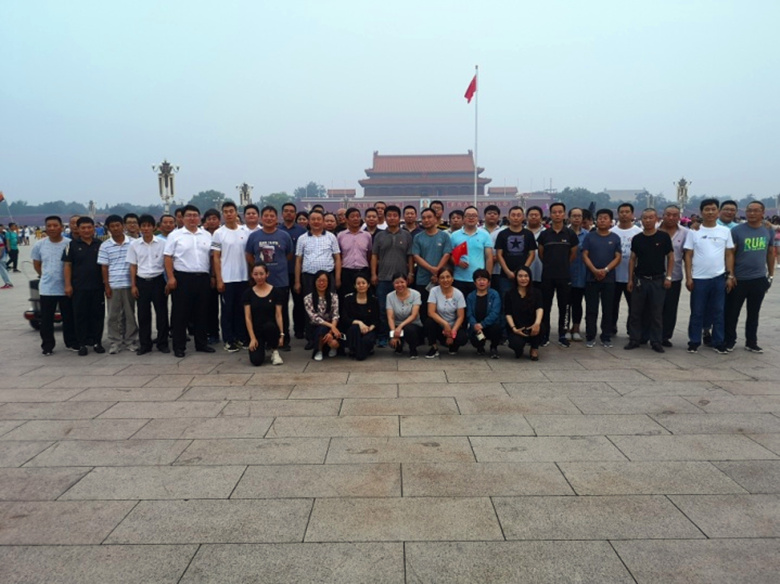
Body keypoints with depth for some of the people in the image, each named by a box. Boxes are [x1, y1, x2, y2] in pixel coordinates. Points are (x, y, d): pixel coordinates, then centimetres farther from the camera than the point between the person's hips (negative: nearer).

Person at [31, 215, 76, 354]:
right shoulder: (39, 245, 0)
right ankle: (47, 345, 16)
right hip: (46, 289, 1)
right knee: (46, 319, 6)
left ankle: (71, 342, 22)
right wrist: (46, 276, 6)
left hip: (65, 288, -1)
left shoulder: (69, 244, -7)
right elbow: (36, 264, 12)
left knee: (69, 317, 9)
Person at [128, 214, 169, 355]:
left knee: (162, 312, 3)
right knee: (143, 314, 7)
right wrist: (133, 285, 2)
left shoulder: (162, 243, -2)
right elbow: (133, 266, 6)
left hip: (158, 280, -1)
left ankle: (162, 343, 14)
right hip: (141, 282, 1)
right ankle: (144, 344, 16)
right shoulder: (134, 244, 3)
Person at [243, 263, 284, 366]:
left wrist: (281, 334, -15)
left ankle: (274, 351, -8)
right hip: (256, 331, 1)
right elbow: (248, 317, -1)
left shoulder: (276, 292, -1)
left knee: (269, 325, -39)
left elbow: (278, 315, -4)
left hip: (271, 329, -1)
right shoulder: (248, 293, 2)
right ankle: (262, 346, 17)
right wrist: (252, 338, -9)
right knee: (256, 361, -22)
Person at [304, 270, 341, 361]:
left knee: (334, 343, -31)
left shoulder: (334, 296, 2)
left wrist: (331, 331, -28)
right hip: (316, 328, -2)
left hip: (332, 327, 2)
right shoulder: (308, 298, -4)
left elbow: (335, 316, -8)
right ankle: (319, 350, -6)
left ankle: (328, 347, 11)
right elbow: (314, 317, -14)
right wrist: (331, 326, -28)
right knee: (323, 329, -38)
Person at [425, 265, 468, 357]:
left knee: (463, 338, -30)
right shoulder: (434, 291, -10)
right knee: (429, 322, -32)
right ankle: (434, 348, -8)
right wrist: (445, 324, -28)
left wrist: (453, 332, -22)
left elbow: (461, 317, -10)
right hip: (439, 326, 0)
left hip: (453, 326, 0)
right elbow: (431, 312, -18)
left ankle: (453, 346, 9)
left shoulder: (458, 294, -9)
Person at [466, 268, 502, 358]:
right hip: (476, 327, 1)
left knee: (497, 328, -35)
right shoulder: (470, 297, 6)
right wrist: (475, 325, -24)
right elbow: (469, 315, -2)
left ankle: (494, 348, 1)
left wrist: (482, 324, -26)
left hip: (491, 325, -1)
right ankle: (480, 347, 13)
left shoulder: (494, 294, -2)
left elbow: (495, 313, -14)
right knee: (473, 339, -30)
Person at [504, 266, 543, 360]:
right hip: (516, 328, -1)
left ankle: (534, 349, -3)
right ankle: (519, 349, 9)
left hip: (531, 327, 1)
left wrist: (537, 322, -35)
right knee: (517, 344, -33)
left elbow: (539, 308, -15)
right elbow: (508, 314, -4)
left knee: (538, 326, -34)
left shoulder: (536, 292, 2)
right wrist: (514, 328, -20)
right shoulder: (510, 293, 2)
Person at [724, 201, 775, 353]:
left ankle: (751, 343, 23)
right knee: (732, 312, 5)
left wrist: (771, 274, 13)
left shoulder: (769, 231, 4)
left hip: (759, 279, 3)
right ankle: (729, 341, 18)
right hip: (739, 279, -3)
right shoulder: (737, 230, -8)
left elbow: (770, 253, 13)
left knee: (753, 313, 13)